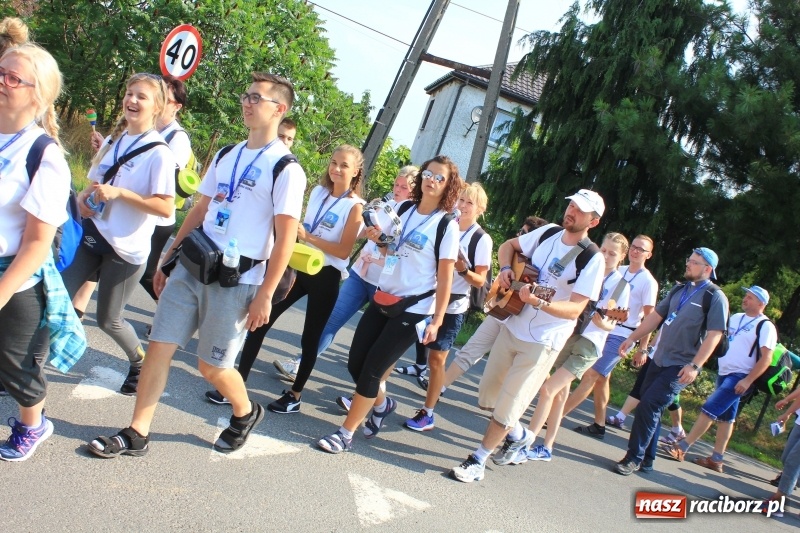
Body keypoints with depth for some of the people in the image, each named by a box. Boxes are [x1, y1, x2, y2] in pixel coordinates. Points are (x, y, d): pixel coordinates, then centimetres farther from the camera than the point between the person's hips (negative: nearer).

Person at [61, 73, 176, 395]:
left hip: (126, 248, -6)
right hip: (91, 234, 6)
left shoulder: (159, 153, -13)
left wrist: (119, 192, -25)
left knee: (108, 320, 7)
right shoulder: (114, 139, 9)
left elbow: (165, 208, -19)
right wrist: (84, 197, -2)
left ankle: (140, 362, 34)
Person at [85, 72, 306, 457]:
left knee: (211, 365, 3)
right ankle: (136, 435, 17)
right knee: (159, 347, 4)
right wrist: (167, 260, 15)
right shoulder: (226, 156, 12)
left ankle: (246, 413, 33)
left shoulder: (286, 169, -9)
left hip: (237, 280, -6)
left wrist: (264, 295, -15)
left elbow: (285, 238, -12)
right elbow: (199, 211, 16)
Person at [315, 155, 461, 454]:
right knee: (355, 363, 7)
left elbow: (445, 277, -11)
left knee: (371, 370, -5)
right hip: (382, 299, 6)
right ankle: (382, 404, 36)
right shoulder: (405, 209, 6)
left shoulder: (447, 226, -10)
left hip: (414, 310, -6)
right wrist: (378, 239, -3)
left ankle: (346, 434, 9)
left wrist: (436, 321, -14)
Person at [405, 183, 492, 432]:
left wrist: (463, 270, -26)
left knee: (436, 358, 3)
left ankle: (427, 414, 16)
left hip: (453, 306, -4)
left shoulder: (482, 239, -9)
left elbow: (480, 281, -9)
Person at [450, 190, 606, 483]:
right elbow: (508, 245, 15)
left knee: (506, 406, -1)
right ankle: (518, 435, 40)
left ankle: (477, 461, 17)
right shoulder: (548, 232, 0)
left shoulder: (592, 259, -16)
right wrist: (506, 269, -4)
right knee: (487, 395, 14)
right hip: (512, 327, 6)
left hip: (543, 342, -6)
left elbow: (575, 309, -21)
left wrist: (539, 302, -36)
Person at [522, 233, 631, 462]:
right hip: (567, 335, 4)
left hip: (588, 344, -4)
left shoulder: (622, 286, -3)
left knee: (548, 389, -12)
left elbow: (612, 324, -3)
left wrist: (602, 323, -24)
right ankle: (546, 449, 21)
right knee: (560, 392, 11)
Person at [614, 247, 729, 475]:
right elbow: (656, 316, 16)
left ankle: (634, 459, -4)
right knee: (649, 408, 10)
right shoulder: (679, 290, 13)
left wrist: (695, 366, -22)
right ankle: (646, 460, 22)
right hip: (659, 360, 7)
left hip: (681, 366, -7)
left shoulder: (715, 297, -9)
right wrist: (632, 338, 10)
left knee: (648, 406, -14)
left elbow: (714, 335, -15)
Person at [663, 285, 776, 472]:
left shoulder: (765, 326, -10)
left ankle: (681, 448, -10)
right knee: (725, 418, 12)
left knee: (709, 409, -13)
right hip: (724, 374, 8)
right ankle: (716, 460, 18)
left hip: (739, 378, -8)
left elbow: (766, 359, -16)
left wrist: (748, 380, -21)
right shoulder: (736, 318, 12)